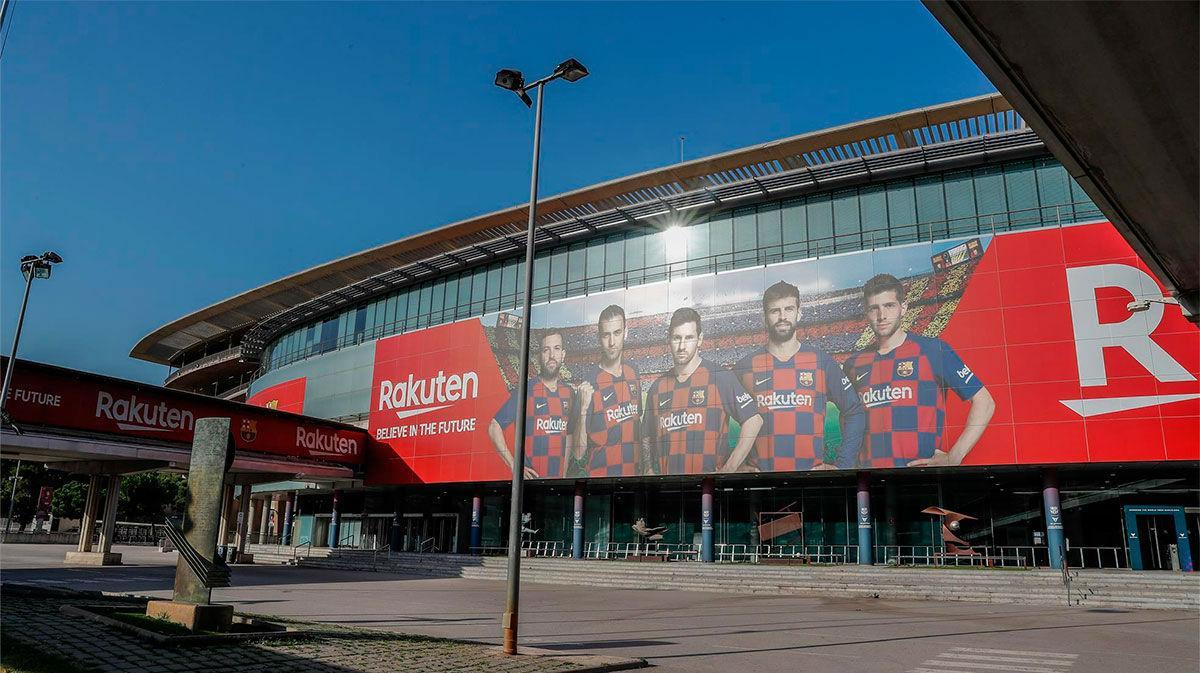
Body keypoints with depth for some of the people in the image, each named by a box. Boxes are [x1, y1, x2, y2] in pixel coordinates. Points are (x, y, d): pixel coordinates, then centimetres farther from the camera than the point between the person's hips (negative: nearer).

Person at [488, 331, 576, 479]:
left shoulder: (569, 393, 7)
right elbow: (494, 428, -7)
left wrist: (565, 473, 9)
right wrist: (514, 466, -11)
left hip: (558, 478, 4)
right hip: (530, 477, -4)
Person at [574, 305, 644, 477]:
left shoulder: (633, 374, 2)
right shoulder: (589, 386, -15)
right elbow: (579, 454, -15)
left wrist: (641, 468, 11)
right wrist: (583, 411, -26)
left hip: (633, 472, 5)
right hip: (599, 475, -5)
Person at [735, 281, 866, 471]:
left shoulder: (822, 362, 4)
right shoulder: (746, 366, 3)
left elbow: (855, 413, 6)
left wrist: (841, 466, -1)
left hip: (813, 470, 0)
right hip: (760, 471, 0)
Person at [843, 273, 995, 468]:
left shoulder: (934, 350, 3)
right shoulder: (854, 365, 13)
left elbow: (984, 402, 4)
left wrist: (953, 459, -4)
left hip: (923, 467, -2)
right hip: (870, 475, 2)